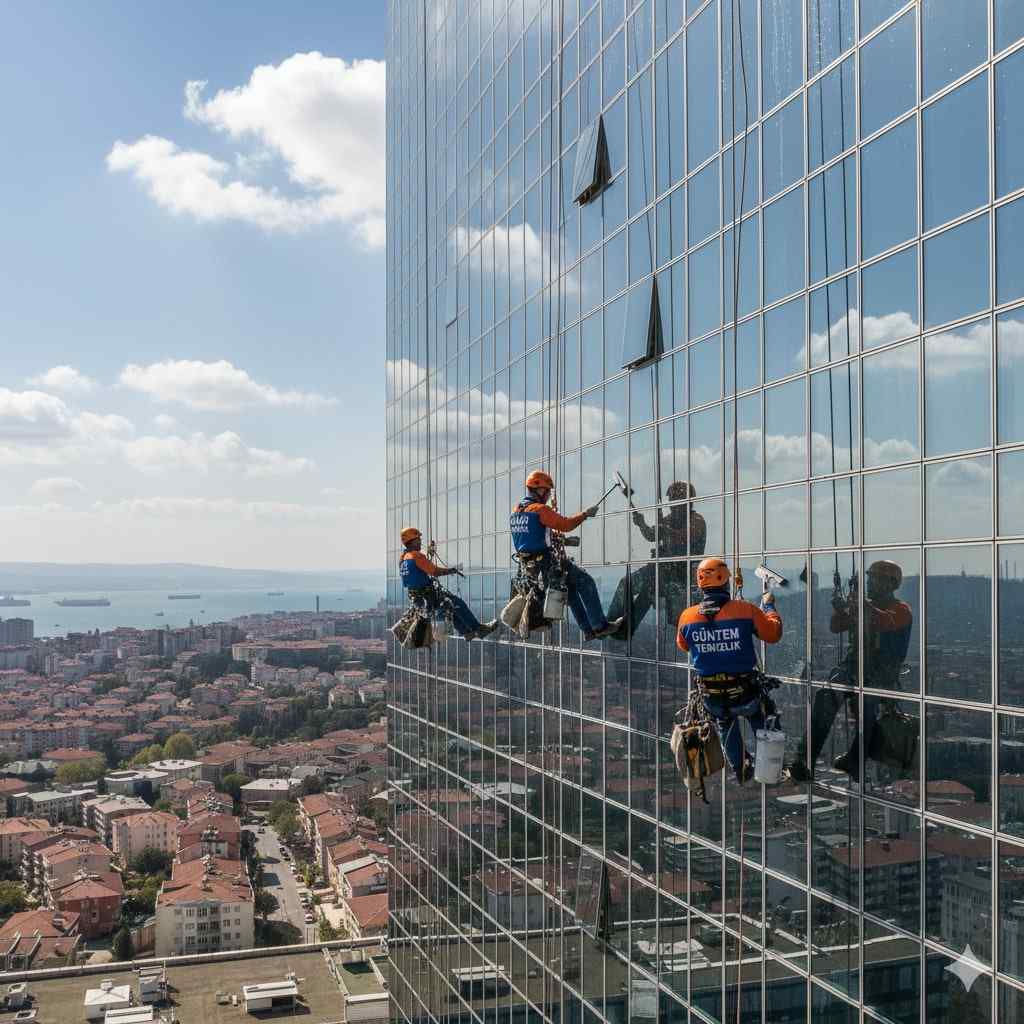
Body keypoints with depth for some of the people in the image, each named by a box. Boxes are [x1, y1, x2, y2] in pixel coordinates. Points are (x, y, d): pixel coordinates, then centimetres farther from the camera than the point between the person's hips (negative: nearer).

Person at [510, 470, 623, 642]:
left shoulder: (516, 509, 11)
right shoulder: (540, 509, -16)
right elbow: (565, 524, -18)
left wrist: (555, 538, 21)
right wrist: (585, 514, -4)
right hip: (545, 561, -9)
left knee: (570, 586, 21)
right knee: (586, 582, 1)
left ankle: (588, 630, 20)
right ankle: (600, 626, -1)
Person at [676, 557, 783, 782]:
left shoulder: (687, 616, -10)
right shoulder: (746, 610, -18)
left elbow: (682, 645, 11)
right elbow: (773, 634, -3)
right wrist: (769, 607, 14)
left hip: (710, 696, 2)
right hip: (744, 692, -2)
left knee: (726, 726, 32)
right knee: (759, 721, 30)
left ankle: (741, 770, 45)